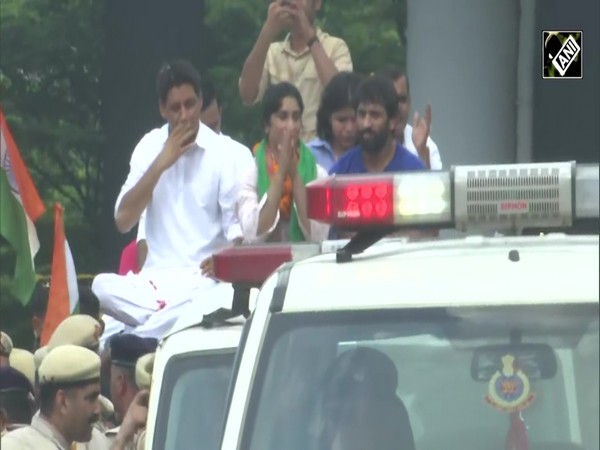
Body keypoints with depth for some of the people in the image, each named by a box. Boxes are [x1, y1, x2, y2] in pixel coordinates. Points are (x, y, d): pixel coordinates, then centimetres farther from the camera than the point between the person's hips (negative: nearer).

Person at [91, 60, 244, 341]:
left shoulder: (223, 154, 0)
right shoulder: (149, 146, 9)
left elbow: (237, 232, -2)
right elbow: (123, 221, -1)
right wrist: (161, 164, -8)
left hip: (202, 281, -3)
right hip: (154, 278, 3)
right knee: (102, 286, -29)